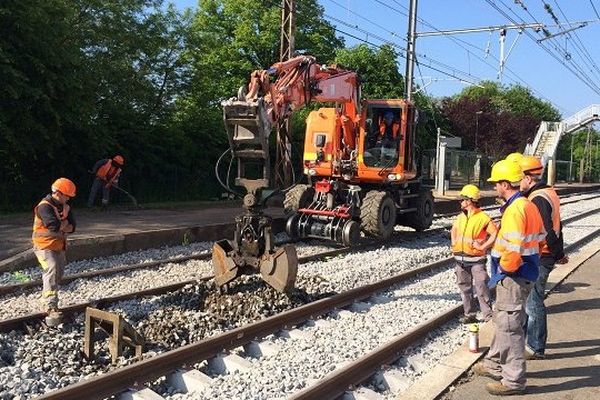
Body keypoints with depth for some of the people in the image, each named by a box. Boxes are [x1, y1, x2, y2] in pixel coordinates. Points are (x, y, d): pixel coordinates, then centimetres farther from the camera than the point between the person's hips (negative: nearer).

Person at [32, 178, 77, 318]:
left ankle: (46, 299, 41)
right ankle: (51, 306, -29)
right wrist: (65, 223, -13)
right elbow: (54, 226, -32)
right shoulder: (44, 207, -19)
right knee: (52, 271, -24)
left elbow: (72, 227, -2)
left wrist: (60, 226, -20)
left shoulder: (65, 207, 7)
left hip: (59, 247, 9)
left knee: (58, 274, 18)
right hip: (45, 246, -9)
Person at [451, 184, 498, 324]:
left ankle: (488, 316, 1)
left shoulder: (483, 217, -12)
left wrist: (483, 246, -15)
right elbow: (453, 230, 26)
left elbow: (495, 234, -15)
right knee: (465, 288, 12)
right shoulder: (461, 217, 10)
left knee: (482, 289, -6)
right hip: (460, 259, 7)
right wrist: (454, 243, 13)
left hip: (476, 260, -7)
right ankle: (469, 314, 22)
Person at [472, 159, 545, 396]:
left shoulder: (514, 210, -22)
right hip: (526, 272, 11)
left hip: (513, 276, -11)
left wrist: (504, 267, -12)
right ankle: (495, 365, 36)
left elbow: (513, 250, -29)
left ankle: (514, 380, 10)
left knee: (509, 326, -1)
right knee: (501, 320, 22)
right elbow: (540, 237, 16)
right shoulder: (528, 205, 9)